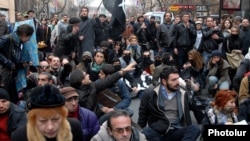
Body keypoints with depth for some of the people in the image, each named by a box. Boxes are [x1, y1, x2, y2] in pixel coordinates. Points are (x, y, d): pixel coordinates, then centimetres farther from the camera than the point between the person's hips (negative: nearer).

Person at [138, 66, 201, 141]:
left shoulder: (183, 94, 13)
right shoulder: (150, 93, 4)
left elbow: (186, 116, 18)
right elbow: (142, 116, 7)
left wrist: (188, 133, 7)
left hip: (176, 132, 3)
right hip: (157, 133, -2)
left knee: (195, 129, -24)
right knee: (146, 132, -34)